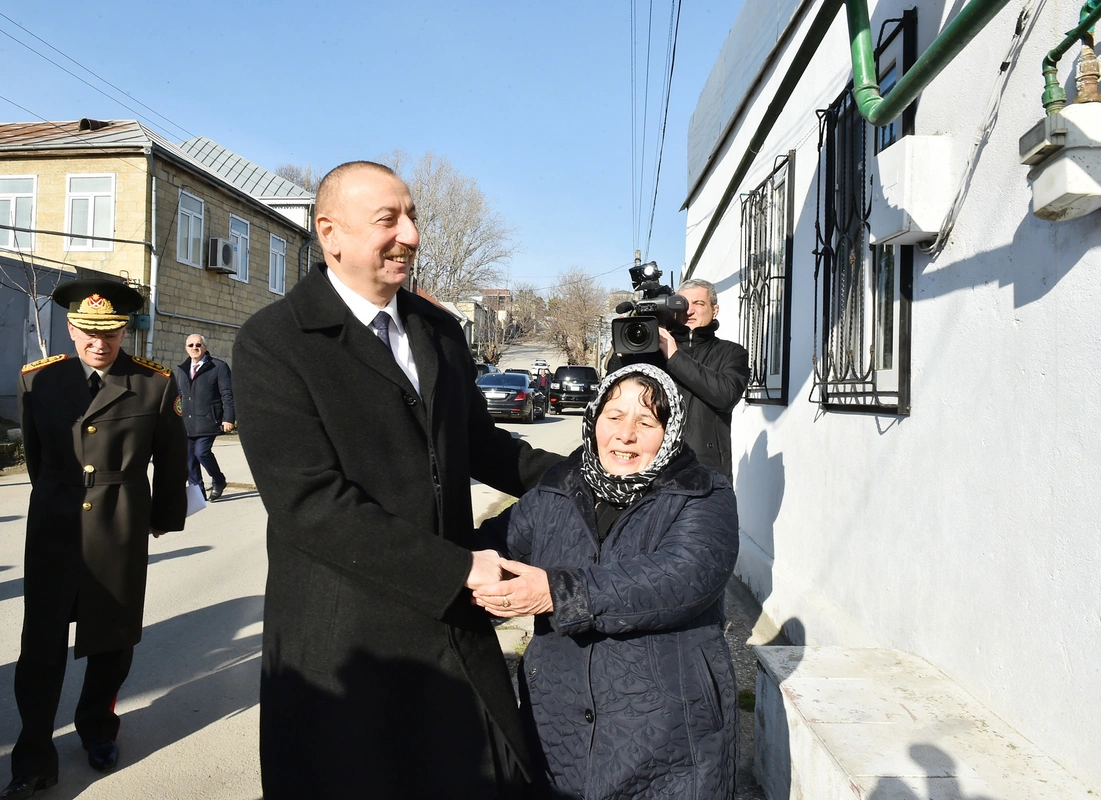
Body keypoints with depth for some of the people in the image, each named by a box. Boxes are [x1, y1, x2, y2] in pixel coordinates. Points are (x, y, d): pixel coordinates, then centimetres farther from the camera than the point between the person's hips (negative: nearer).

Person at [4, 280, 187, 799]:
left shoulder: (156, 384, -6)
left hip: (121, 533, -1)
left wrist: (166, 517, 13)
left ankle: (98, 727, 37)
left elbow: (171, 461, 5)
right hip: (53, 529, 1)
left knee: (112, 638, 14)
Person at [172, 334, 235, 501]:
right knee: (189, 457, 6)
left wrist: (228, 418, -13)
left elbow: (227, 394, -6)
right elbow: (177, 396, 21)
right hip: (186, 423, 6)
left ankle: (218, 481, 9)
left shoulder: (219, 367, -1)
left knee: (202, 451, -16)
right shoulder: (181, 369, 16)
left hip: (207, 421, -6)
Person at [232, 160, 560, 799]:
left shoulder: (440, 329, 9)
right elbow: (310, 504, -19)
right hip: (346, 645, -5)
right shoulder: (273, 343, -11)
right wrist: (459, 569, -19)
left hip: (454, 627, 6)